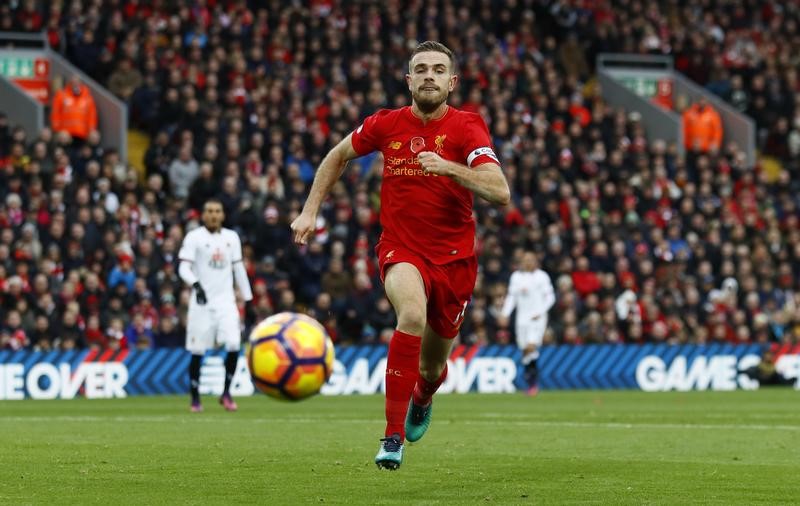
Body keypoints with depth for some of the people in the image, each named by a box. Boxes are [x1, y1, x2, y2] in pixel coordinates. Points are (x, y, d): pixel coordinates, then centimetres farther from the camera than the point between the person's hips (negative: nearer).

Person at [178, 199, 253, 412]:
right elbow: (183, 268, -12)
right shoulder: (194, 237, -3)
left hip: (226, 300, 3)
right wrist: (196, 285, -31)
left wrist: (248, 299, 16)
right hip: (202, 301, -3)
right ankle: (195, 398, 14)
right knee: (197, 351, 0)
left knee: (234, 345, -13)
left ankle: (226, 392, 2)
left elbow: (239, 269, 18)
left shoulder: (231, 237, 11)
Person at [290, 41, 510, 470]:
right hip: (401, 250, -1)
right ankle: (393, 436, -32)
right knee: (413, 313, -35)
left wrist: (449, 167, -36)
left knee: (432, 368, 13)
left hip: (454, 257, 1)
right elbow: (338, 156, 17)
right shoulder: (386, 124, -3)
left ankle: (422, 397, 55)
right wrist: (310, 211, 12)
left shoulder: (466, 127, -10)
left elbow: (500, 193, -23)